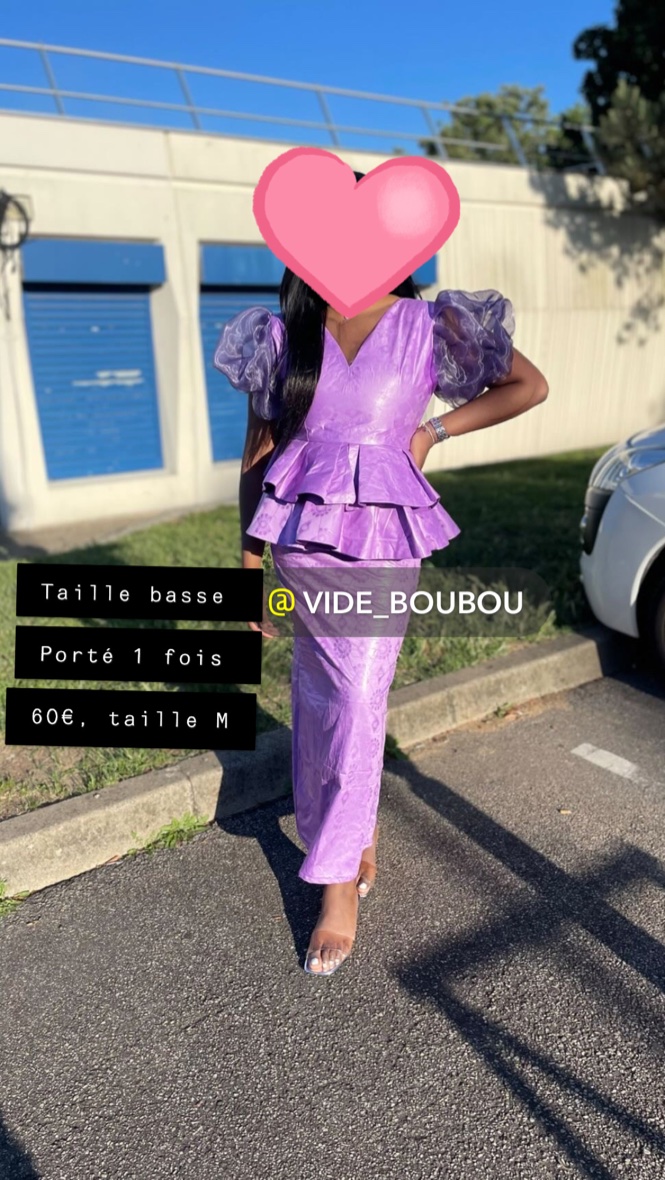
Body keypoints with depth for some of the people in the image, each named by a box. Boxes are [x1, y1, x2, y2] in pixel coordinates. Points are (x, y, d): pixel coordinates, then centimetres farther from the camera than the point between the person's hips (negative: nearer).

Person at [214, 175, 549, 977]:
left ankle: (338, 884, 15)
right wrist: (248, 561, 7)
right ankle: (360, 827, 38)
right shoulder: (280, 334, 4)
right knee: (317, 692, 11)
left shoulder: (430, 327, -1)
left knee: (356, 702, -2)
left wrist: (437, 430, -1)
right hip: (299, 533, 3)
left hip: (383, 538, -2)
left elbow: (529, 386, 9)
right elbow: (258, 452, 7)